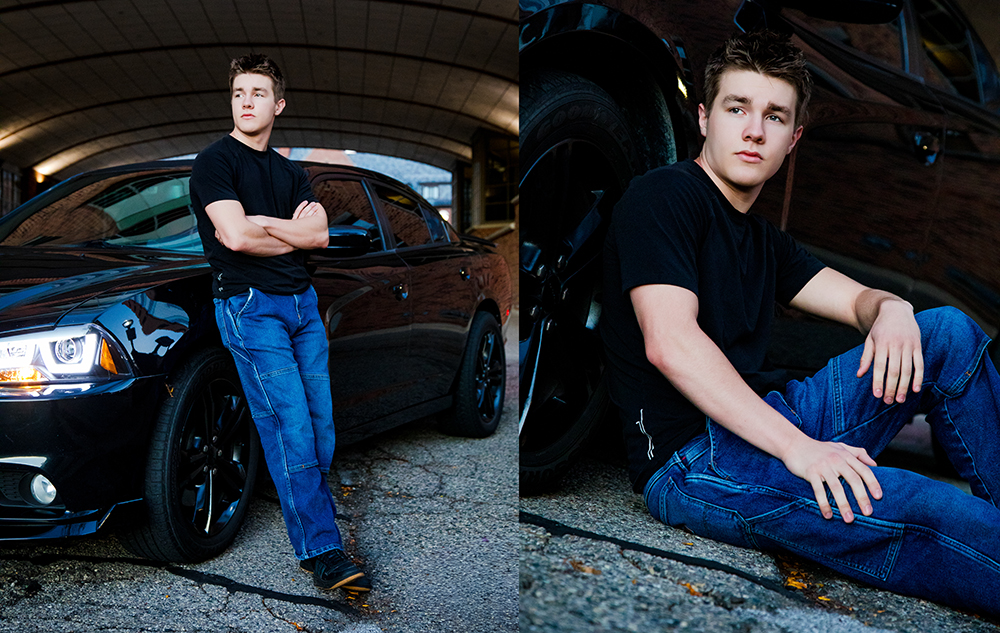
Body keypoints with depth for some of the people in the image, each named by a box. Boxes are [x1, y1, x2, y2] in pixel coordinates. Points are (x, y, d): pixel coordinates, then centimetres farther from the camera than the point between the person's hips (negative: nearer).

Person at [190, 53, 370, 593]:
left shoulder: (290, 172, 19)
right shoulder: (215, 160, 0)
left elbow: (319, 234, 3)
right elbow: (234, 235, -16)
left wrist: (261, 225, -9)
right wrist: (292, 233, -1)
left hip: (302, 301, 7)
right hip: (250, 305, -6)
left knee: (320, 424, 6)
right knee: (290, 432, -9)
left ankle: (316, 517, 22)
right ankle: (322, 553, -5)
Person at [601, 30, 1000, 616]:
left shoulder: (764, 239, 22)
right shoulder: (661, 196, -7)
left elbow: (857, 298, 20)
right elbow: (670, 344, -21)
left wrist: (892, 310, -8)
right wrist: (796, 446, -26)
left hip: (776, 420, 9)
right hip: (692, 460, -9)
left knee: (951, 332, 1)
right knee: (929, 512, -28)